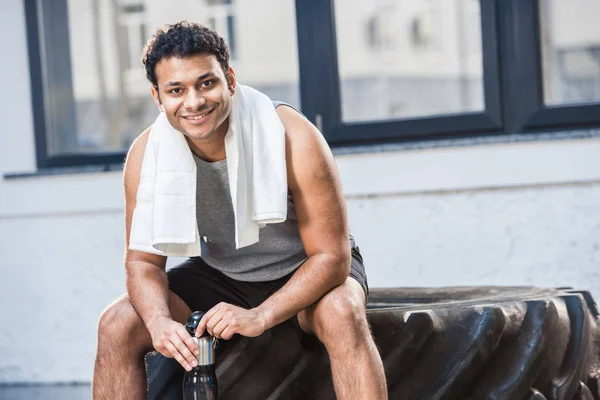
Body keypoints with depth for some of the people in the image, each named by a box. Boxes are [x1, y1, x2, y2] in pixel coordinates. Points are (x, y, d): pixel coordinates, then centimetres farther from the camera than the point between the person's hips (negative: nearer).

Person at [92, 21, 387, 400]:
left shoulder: (294, 139, -28)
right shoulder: (147, 155, -17)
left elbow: (331, 256, -25)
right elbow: (143, 260, -10)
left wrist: (260, 316, -39)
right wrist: (159, 320, -33)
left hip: (306, 271, -3)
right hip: (220, 276, 4)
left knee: (341, 313, -37)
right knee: (116, 326, -17)